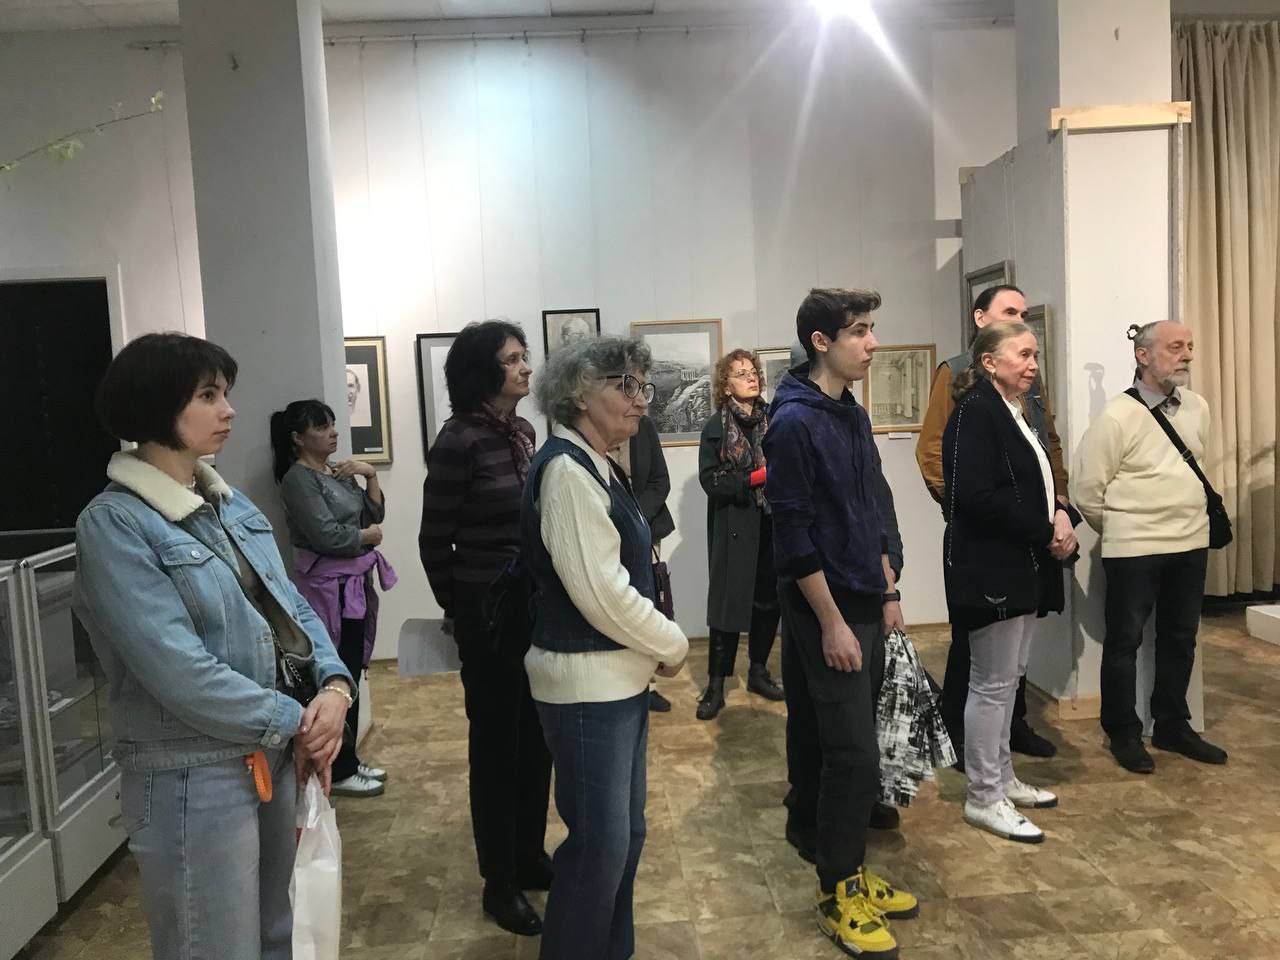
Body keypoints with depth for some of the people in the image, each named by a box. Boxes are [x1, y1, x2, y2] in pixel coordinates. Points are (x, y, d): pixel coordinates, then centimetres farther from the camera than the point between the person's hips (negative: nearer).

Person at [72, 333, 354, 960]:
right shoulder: (115, 524, -17)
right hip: (193, 778, -7)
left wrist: (334, 684, -12)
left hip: (274, 757, 8)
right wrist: (296, 721, -16)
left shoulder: (230, 503, 7)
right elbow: (180, 672, -24)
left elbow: (289, 608, 6)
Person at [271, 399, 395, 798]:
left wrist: (370, 474, -1)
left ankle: (350, 761, 25)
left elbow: (375, 514, 12)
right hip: (330, 587, -8)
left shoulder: (337, 471, 13)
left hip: (357, 583, 8)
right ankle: (339, 772, 9)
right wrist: (369, 535, -4)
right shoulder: (298, 478, -12)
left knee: (352, 675, 14)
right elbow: (328, 536, -20)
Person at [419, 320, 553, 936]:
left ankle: (531, 857, 34)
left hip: (537, 604, 7)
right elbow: (435, 540, -7)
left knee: (537, 737, 16)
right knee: (496, 742, 6)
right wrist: (458, 611, 5)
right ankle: (500, 882, 23)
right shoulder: (460, 440, -15)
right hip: (489, 610, -6)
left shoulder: (523, 433, 6)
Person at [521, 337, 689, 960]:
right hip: (586, 684, -10)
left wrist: (656, 647, 6)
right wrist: (673, 645, -9)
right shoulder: (567, 470, -18)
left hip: (619, 678, 10)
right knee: (600, 841, 3)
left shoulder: (596, 466, 11)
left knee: (625, 831, 20)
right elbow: (601, 592, -23)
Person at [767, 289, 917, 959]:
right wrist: (832, 622, -18)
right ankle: (838, 896, 10)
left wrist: (886, 590, 16)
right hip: (824, 608, -8)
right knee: (854, 752, -4)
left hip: (864, 601, 8)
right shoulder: (794, 421, -16)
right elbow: (794, 534, -19)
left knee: (837, 741, 15)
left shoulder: (852, 415, 11)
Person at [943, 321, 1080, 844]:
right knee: (992, 683, -2)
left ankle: (1002, 778, 30)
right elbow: (977, 496, -24)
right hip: (990, 569, -10)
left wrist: (1063, 515, -2)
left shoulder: (1017, 413, 15)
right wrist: (1045, 531, -17)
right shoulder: (975, 412, -15)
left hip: (1022, 565, 10)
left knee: (1007, 678, 17)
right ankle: (982, 797, 10)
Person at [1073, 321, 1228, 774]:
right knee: (1125, 641, 5)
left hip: (1191, 543, 6)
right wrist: (1121, 532, 3)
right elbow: (1087, 490, -10)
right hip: (1134, 549, -6)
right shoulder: (1116, 416, -13)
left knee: (1179, 639, 15)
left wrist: (1188, 517, 17)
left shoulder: (1198, 408, 6)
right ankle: (1124, 734, 18)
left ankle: (1172, 726, 30)